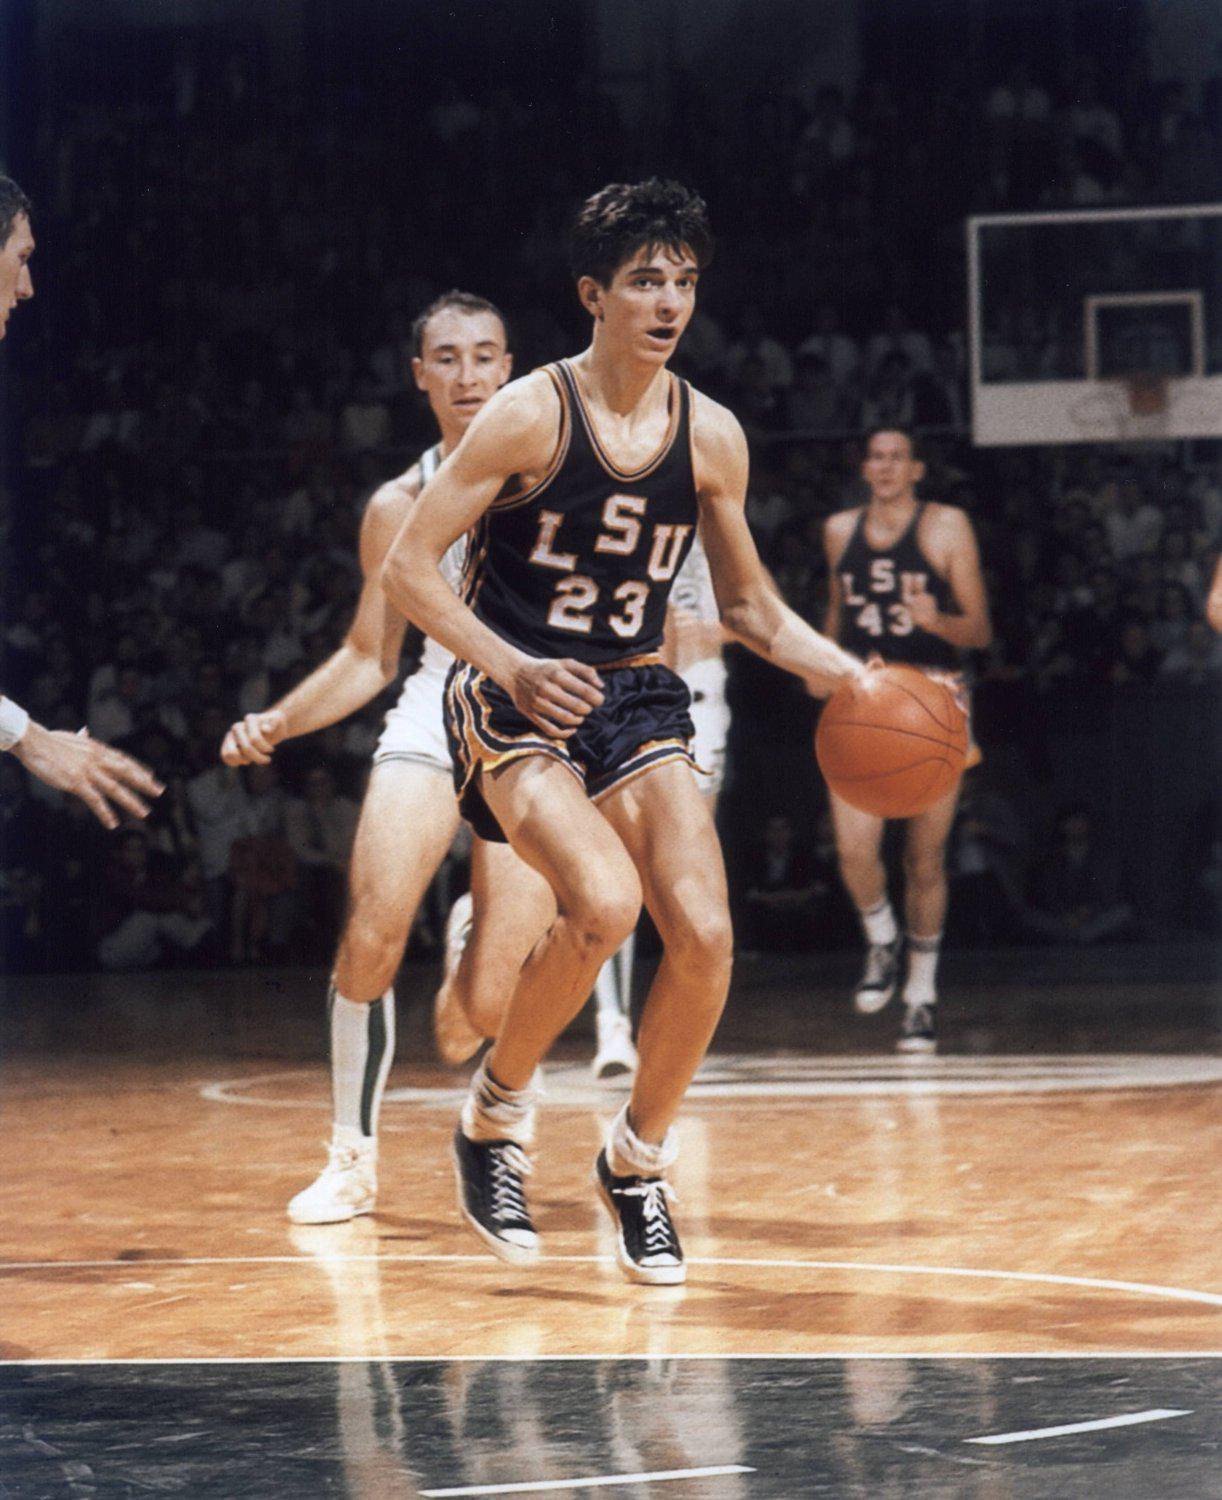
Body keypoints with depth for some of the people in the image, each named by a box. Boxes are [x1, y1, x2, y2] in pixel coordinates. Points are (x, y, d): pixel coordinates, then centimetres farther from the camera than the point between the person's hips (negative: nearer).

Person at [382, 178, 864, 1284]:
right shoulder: (528, 416, -12)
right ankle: (496, 1112, -4)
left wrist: (854, 679, 0)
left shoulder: (711, 436, 2)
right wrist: (512, 667, -23)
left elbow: (750, 606, 14)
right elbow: (409, 568, -11)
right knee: (605, 902, -29)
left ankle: (638, 1160, 10)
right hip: (513, 701, -5)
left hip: (637, 698, 5)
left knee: (704, 933, -13)